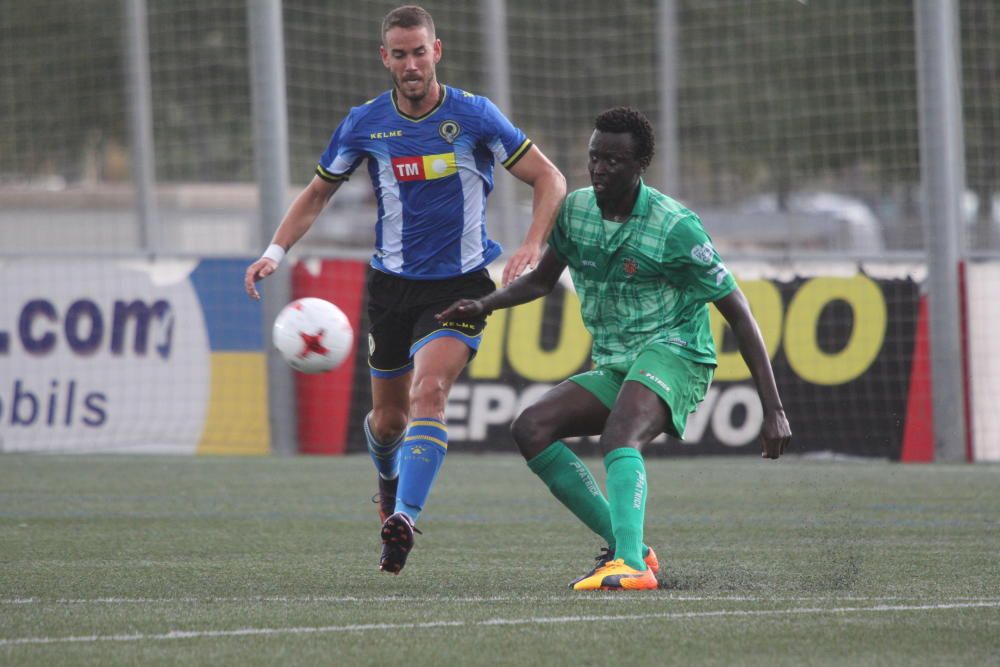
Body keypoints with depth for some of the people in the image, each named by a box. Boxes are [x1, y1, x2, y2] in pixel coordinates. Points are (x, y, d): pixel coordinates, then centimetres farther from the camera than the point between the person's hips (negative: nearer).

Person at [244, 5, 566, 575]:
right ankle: (389, 477, 46)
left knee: (430, 390, -26)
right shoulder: (365, 124, -2)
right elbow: (318, 193, 11)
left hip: (461, 284, -3)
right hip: (393, 283, 3)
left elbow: (550, 178, -5)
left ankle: (404, 517, -33)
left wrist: (533, 246, -21)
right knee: (389, 416, 10)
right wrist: (276, 252, -3)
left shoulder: (474, 116, -10)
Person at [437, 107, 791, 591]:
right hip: (612, 368, 7)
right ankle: (628, 548, -15)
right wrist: (485, 305, 4)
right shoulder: (576, 209, 5)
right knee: (531, 428, -13)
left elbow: (738, 314, -9)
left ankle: (629, 564, -55)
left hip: (672, 354, -7)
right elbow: (541, 280, 24)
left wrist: (774, 410, -14)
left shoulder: (675, 227, -12)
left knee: (618, 439, -35)